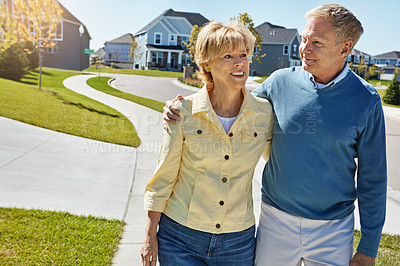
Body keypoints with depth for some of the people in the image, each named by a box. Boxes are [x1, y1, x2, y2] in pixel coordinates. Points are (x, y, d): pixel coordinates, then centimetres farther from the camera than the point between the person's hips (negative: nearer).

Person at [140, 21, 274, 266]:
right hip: (180, 238, -1)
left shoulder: (265, 113, -7)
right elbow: (163, 177, -3)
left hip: (238, 243, 2)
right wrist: (150, 235, 1)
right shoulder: (184, 112, -11)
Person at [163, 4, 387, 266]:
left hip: (333, 231, -1)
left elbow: (372, 178, -2)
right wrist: (181, 109, -7)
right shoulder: (281, 82, -6)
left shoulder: (366, 100, -8)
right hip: (276, 219, 1)